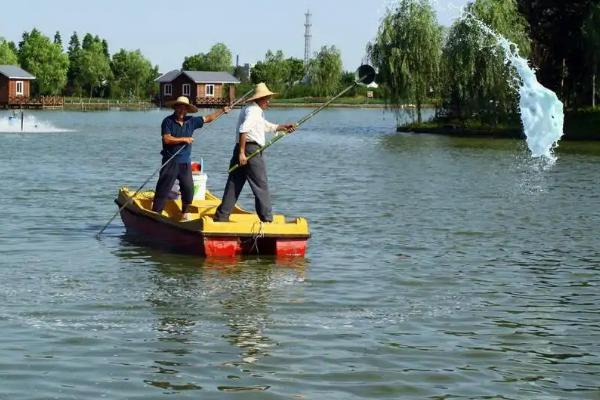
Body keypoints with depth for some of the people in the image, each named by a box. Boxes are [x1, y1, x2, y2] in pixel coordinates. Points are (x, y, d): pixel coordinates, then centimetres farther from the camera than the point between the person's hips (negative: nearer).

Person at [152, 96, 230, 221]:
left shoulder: (191, 121, 9)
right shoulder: (168, 121, -5)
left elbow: (208, 118, 18)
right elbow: (167, 139, -16)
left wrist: (222, 111, 13)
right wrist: (184, 139, -16)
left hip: (185, 162, 5)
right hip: (171, 162, -5)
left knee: (189, 189, 5)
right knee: (163, 188, -5)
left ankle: (185, 213, 21)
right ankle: (155, 214, -2)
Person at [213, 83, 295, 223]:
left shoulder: (256, 111, 24)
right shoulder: (253, 110, -10)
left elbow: (268, 126, 38)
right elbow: (243, 130, -23)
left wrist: (283, 127, 28)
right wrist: (242, 152, -25)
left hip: (241, 150, 10)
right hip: (251, 150, -10)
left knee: (233, 185, 9)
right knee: (261, 186, -3)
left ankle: (221, 216, 8)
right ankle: (267, 219, 0)